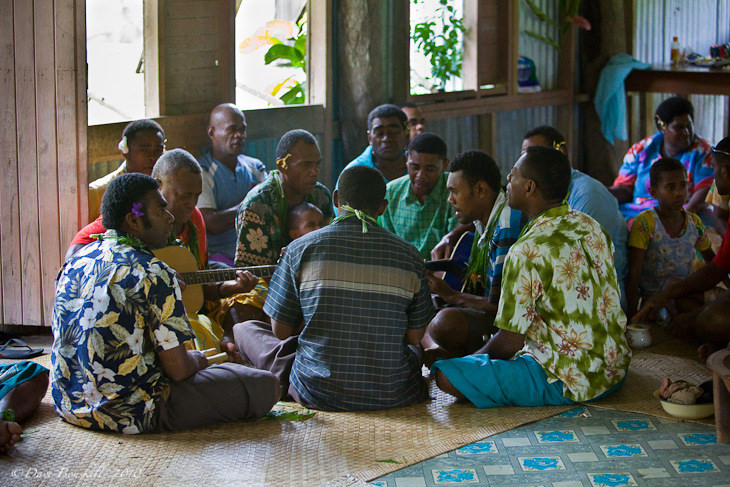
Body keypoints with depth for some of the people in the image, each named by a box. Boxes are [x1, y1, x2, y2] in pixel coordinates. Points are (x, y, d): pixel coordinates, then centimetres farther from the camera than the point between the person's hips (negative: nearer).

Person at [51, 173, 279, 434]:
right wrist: (197, 359, 7)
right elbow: (179, 368, -17)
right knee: (266, 385, -4)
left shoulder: (76, 261, 6)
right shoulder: (153, 274, -18)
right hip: (129, 414, -9)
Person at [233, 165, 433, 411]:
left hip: (318, 395, -3)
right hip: (393, 396, 3)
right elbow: (414, 337, 6)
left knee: (244, 328, 20)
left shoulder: (300, 248, -5)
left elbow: (280, 331, 1)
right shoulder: (408, 255, -1)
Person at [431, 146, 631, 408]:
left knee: (445, 374, -12)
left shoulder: (527, 252, -21)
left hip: (570, 385, -8)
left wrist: (477, 359, 5)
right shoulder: (591, 227, 4)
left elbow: (510, 342, -16)